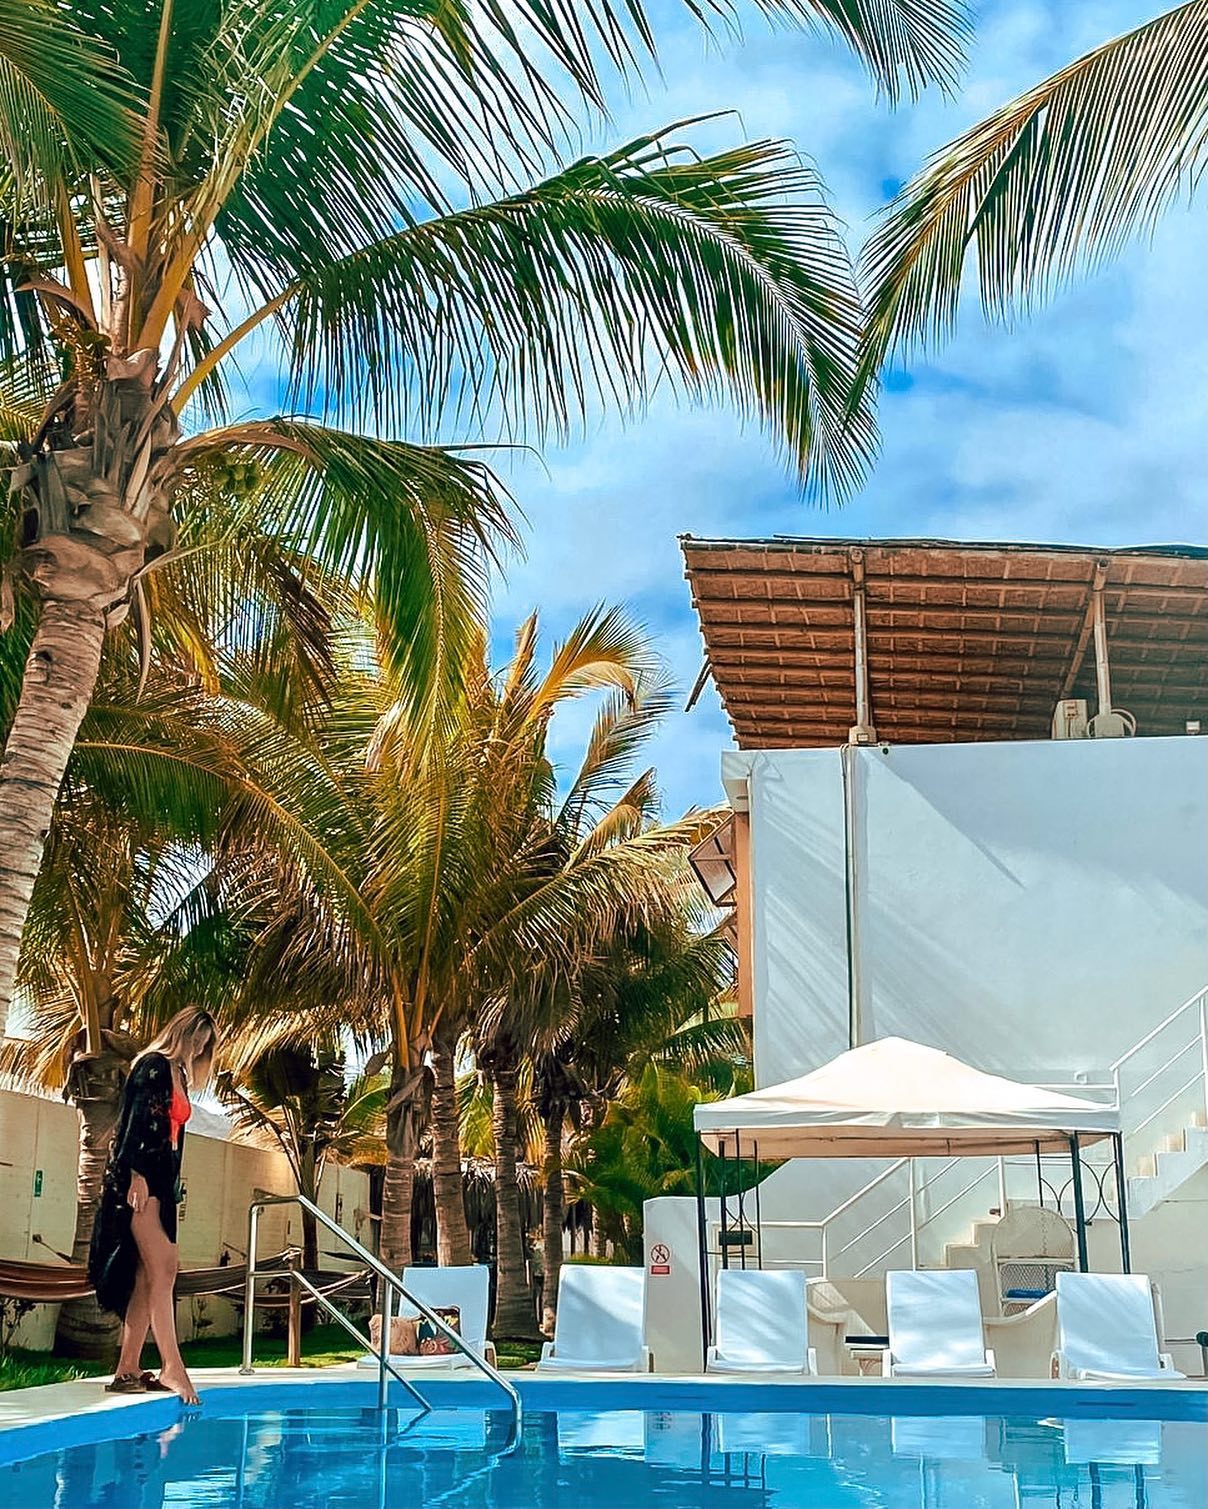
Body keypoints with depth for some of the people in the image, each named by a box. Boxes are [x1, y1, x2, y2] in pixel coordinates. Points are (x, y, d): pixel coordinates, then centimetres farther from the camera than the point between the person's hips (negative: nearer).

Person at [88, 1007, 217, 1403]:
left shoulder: (179, 1076, 21)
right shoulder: (153, 1066, -5)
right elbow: (136, 1121, -15)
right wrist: (138, 1174, -22)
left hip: (160, 1184, 9)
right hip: (138, 1180, -9)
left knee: (148, 1277, 4)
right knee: (163, 1268, -14)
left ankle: (128, 1370, 4)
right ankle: (172, 1366, -17)